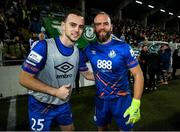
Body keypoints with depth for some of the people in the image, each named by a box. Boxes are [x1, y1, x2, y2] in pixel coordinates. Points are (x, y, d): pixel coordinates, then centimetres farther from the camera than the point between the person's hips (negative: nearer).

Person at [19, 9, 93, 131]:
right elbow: (24, 79, -22)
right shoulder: (44, 46, -23)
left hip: (64, 104, 6)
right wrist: (56, 91, -23)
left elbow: (86, 74, 7)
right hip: (40, 106, -5)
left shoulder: (78, 52, -5)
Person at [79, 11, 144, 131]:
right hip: (101, 99, 3)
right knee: (101, 127, 24)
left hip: (121, 98, -3)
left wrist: (136, 103, -20)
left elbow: (138, 74, -15)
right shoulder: (89, 48, -7)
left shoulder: (123, 48, -16)